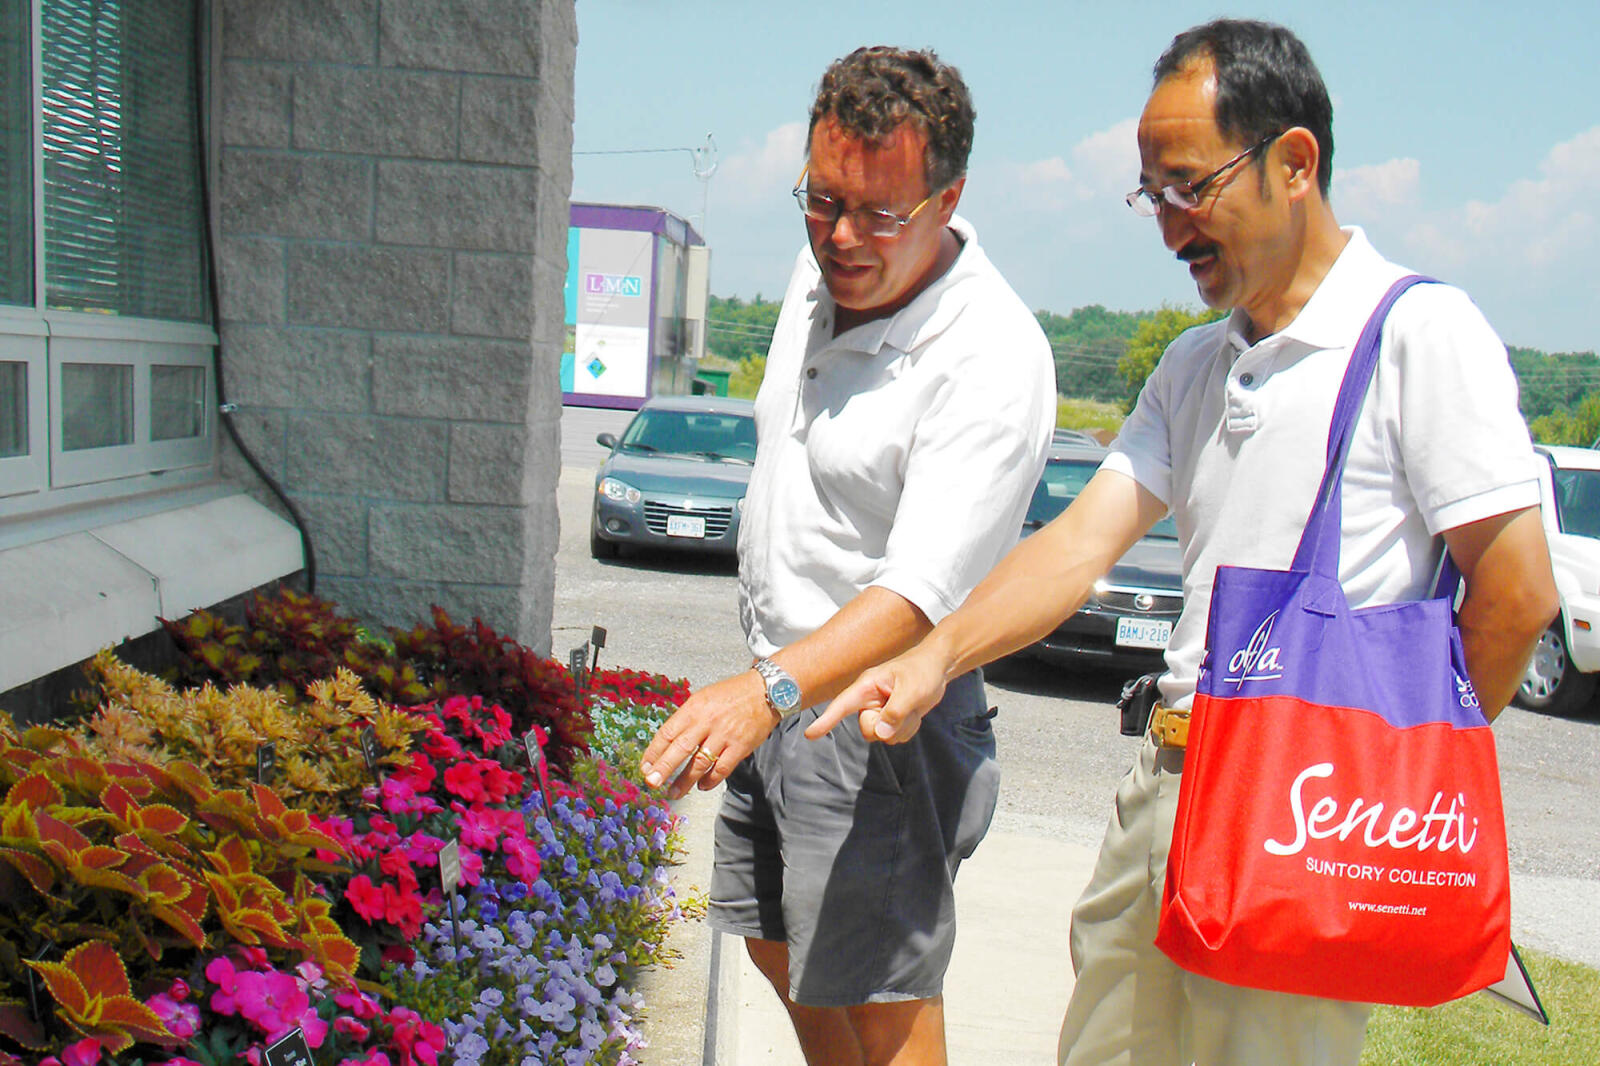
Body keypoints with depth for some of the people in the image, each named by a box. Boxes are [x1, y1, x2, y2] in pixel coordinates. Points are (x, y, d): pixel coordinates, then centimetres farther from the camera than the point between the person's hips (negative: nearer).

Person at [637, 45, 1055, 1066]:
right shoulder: (823, 272, 2)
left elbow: (919, 593, -31)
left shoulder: (994, 359, -24)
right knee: (778, 945, 22)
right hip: (783, 687, 9)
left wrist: (768, 691, -44)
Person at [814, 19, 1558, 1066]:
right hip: (1162, 785, 7)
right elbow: (1086, 538, 3)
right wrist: (938, 656, -10)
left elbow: (1517, 593, -11)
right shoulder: (1192, 367, 14)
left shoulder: (1422, 333, -9)